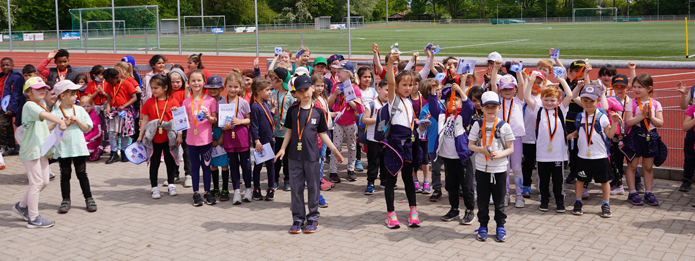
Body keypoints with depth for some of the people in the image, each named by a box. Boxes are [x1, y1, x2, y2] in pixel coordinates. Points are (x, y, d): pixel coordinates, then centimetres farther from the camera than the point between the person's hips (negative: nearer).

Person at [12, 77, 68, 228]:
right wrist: (60, 122, -41)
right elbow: (43, 115, -34)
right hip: (31, 149, -9)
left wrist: (55, 125, 11)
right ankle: (33, 218, 0)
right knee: (36, 183, -7)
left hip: (41, 150, 10)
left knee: (44, 182, 13)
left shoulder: (41, 106, 18)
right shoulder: (30, 105, -13)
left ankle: (22, 206, 30)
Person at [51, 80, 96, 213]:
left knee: (82, 174, 8)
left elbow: (87, 128, 3)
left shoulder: (79, 110, 2)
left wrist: (77, 121, -12)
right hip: (63, 149, -1)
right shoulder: (55, 113, -5)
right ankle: (66, 200, 17)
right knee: (65, 175, 8)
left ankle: (89, 198, 15)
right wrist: (64, 124, -18)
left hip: (79, 147, 1)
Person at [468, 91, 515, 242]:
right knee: (482, 200, 9)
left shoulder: (504, 126, -3)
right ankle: (483, 226, 22)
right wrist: (482, 149, -16)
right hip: (481, 168, 1)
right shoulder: (477, 125, 1)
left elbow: (510, 149, -1)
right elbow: (470, 145, 4)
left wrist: (499, 154, -20)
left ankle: (500, 227, 21)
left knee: (499, 200, 7)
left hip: (499, 169, -1)